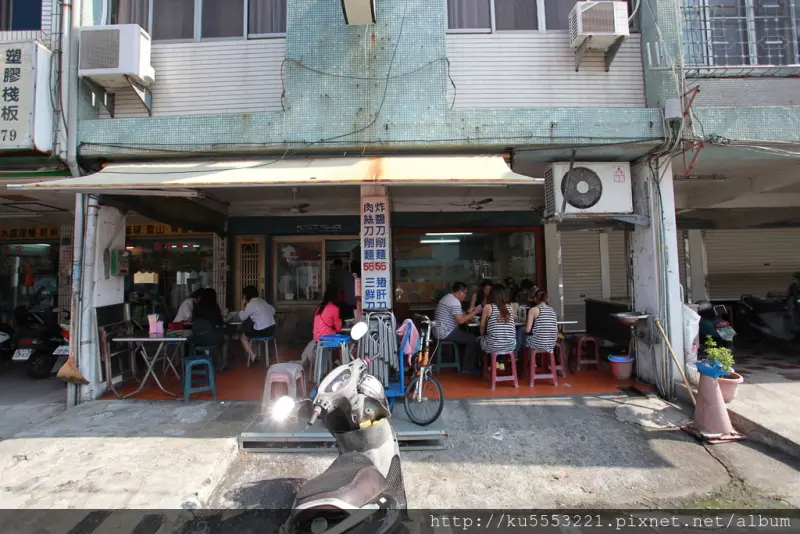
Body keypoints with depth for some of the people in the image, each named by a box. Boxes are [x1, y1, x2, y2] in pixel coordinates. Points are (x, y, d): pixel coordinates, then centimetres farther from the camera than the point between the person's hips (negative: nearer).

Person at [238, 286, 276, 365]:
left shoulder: (251, 304, -11)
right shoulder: (262, 300, 12)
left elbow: (242, 317, -4)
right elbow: (273, 310, 17)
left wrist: (243, 305, 4)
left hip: (262, 331, -8)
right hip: (272, 329, 8)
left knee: (243, 337, 16)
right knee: (249, 334, 30)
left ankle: (252, 356, 11)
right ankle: (256, 353, 30)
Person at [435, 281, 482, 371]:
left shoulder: (447, 297, 15)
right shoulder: (455, 301, -18)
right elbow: (461, 320, -22)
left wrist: (468, 312, 12)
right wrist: (475, 312, -12)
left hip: (441, 332, 11)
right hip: (446, 333, -11)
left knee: (468, 335, 21)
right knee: (474, 339, -5)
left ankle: (467, 363, 23)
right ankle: (468, 367, 4)